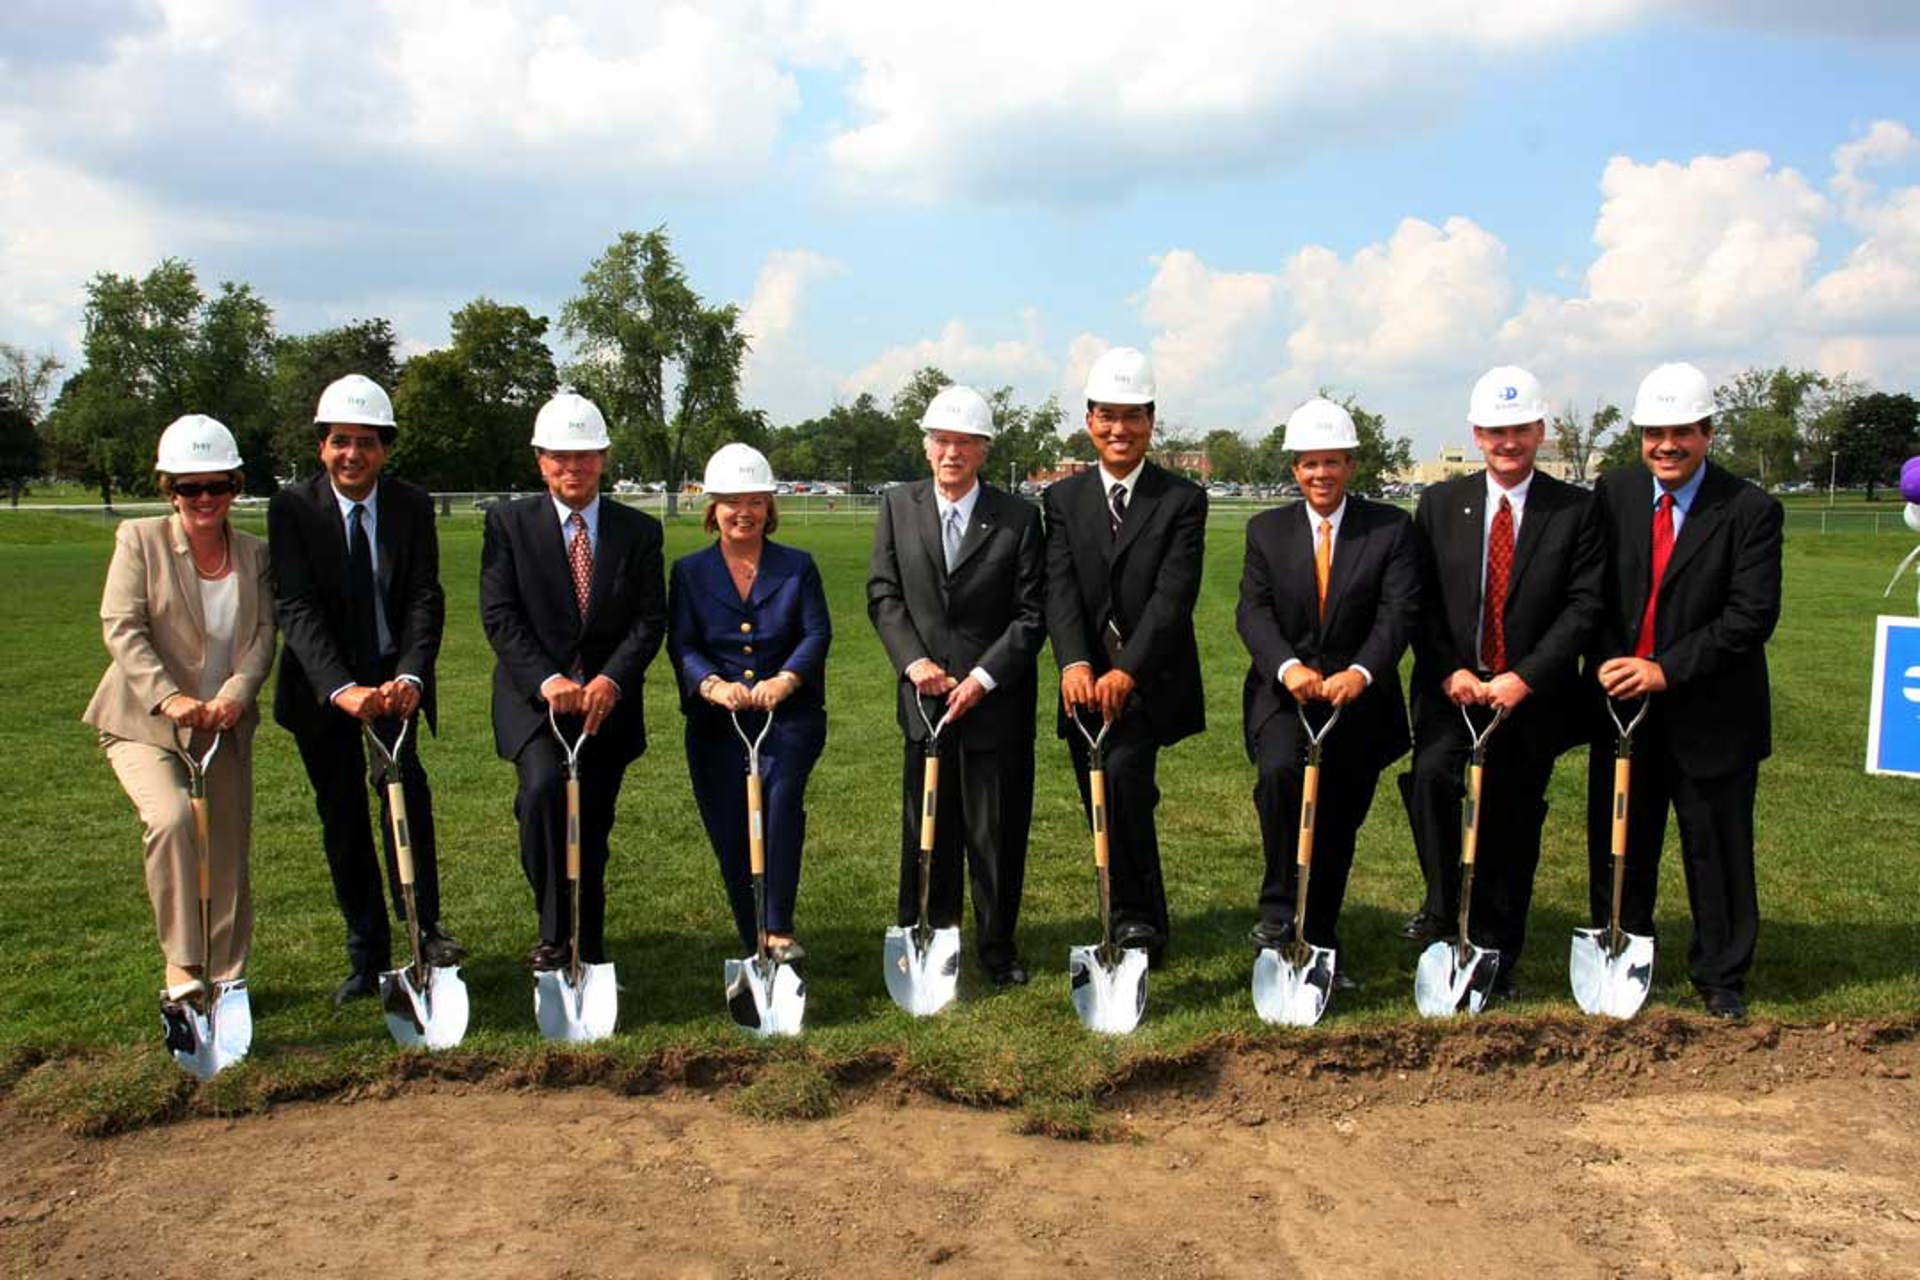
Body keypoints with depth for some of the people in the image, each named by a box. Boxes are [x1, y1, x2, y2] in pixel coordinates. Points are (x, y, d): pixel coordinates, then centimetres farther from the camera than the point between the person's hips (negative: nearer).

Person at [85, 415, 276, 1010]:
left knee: (229, 853, 7)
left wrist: (236, 693, -23)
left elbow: (263, 634, -3)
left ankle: (226, 976, 24)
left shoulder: (254, 554, 7)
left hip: (225, 727, 4)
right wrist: (168, 697, -27)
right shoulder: (139, 539, -3)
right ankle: (180, 965, -16)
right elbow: (121, 628, -12)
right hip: (145, 723, -3)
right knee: (171, 818, -28)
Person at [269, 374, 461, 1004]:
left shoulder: (413, 505, -5)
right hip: (323, 685, 0)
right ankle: (367, 957, 17)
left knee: (405, 785, -21)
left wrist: (409, 676, -29)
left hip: (395, 678, 0)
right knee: (342, 817, 6)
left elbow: (425, 598, -11)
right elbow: (298, 608, -18)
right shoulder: (292, 508, -9)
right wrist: (341, 689, -32)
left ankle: (425, 924, -7)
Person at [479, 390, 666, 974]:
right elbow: (499, 615, -7)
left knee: (593, 830, 9)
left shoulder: (639, 531, 4)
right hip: (534, 698, -2)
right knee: (544, 787, -28)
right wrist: (548, 680, -21)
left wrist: (612, 679, -18)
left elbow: (650, 621, 0)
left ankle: (591, 951, 25)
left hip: (607, 701, 2)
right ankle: (553, 932, -16)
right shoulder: (508, 522, 0)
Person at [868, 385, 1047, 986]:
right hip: (925, 695, 2)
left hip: (996, 698, -2)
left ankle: (998, 946, 20)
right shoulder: (898, 506, 5)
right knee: (926, 829, 9)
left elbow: (1031, 614, -4)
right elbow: (883, 594, 5)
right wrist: (913, 661, -9)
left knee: (995, 831, 5)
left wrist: (983, 677, -13)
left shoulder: (1018, 517, -4)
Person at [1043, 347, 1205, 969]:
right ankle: (1143, 926, 24)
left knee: (1123, 772, -24)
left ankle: (1138, 919, -11)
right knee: (1104, 812, 8)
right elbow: (1059, 589, -6)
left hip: (1150, 683, -3)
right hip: (1086, 684, 4)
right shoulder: (1063, 499, 7)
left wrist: (1127, 670, -26)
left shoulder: (1183, 500, -2)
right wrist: (1074, 663, -24)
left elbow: (1173, 595, -13)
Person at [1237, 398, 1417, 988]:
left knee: (1338, 824, 9)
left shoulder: (1391, 528, 0)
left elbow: (1398, 613, -10)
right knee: (1281, 771, -31)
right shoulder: (1266, 530, 5)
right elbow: (1253, 610, -6)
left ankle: (1320, 943, 28)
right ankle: (1279, 907, -14)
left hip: (1358, 696, 1)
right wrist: (1288, 666, -26)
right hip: (1284, 691, 0)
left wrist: (1360, 672, -29)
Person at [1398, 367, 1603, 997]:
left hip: (1530, 694, 0)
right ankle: (1444, 903, -2)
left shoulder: (1576, 510, 0)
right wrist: (1449, 671, -13)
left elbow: (1583, 605, -7)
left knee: (1512, 827, 7)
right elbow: (1421, 601, 1)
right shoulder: (1439, 504, 5)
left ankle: (1497, 959, 24)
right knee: (1431, 775, -25)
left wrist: (1524, 677, -16)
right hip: (1452, 687, 1)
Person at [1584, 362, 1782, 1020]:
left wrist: (1667, 669, -20)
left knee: (1718, 851, 8)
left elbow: (1752, 616, -15)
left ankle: (1721, 978, 26)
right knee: (1616, 848, 12)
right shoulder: (1613, 493, 2)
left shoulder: (1749, 510, -9)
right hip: (1621, 703, 3)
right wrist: (1607, 659, -11)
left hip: (1710, 712, -3)